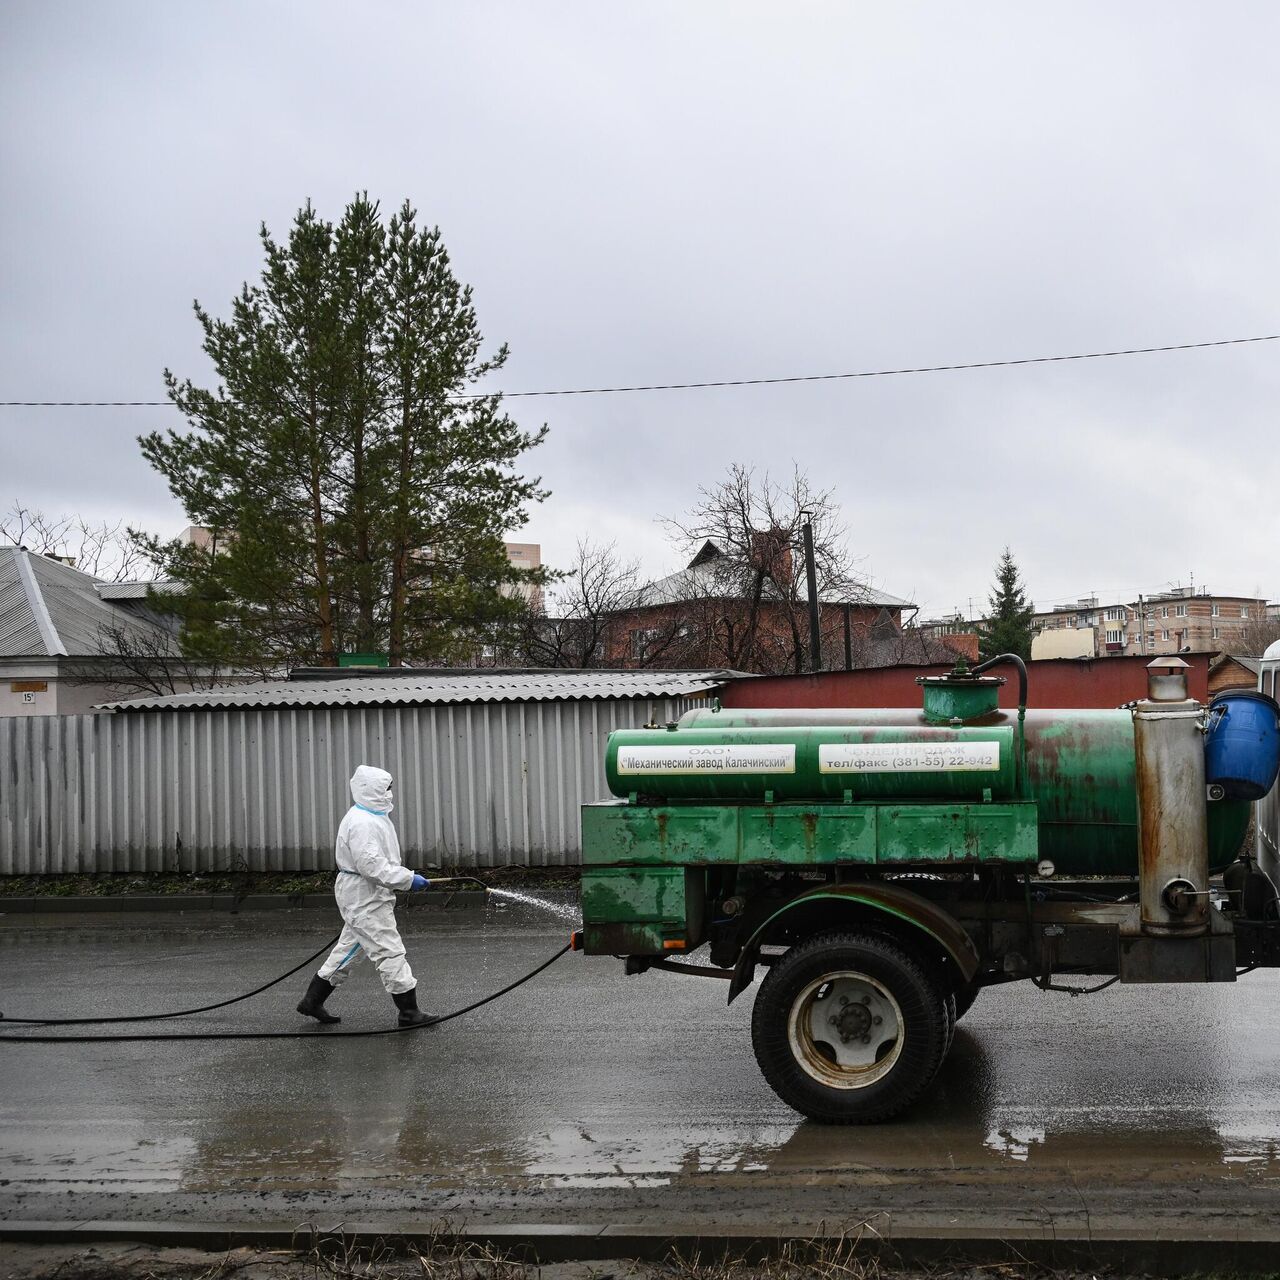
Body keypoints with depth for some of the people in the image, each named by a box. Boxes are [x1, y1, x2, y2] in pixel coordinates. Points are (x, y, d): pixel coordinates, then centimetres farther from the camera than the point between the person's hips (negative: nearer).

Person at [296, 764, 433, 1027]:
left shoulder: (374, 817, 13)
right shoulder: (361, 823, -22)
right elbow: (371, 865, -28)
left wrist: (405, 876, 17)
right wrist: (408, 879, -25)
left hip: (366, 896, 11)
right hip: (364, 898, -11)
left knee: (348, 948, 18)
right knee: (390, 951, -6)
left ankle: (312, 1001, 27)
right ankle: (409, 1012, 0)